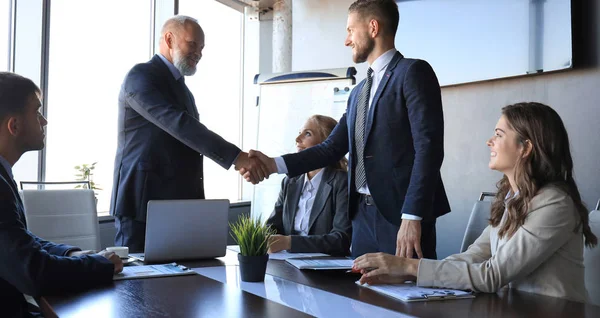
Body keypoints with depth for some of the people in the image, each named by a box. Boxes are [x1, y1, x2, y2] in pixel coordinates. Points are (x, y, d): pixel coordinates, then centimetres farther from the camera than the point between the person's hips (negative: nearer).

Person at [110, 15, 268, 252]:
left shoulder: (181, 88, 20)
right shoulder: (141, 76, -9)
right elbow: (178, 124, -24)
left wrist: (196, 203, 17)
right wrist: (235, 157, -30)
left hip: (178, 203, 8)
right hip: (144, 202, -8)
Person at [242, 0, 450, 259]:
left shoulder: (413, 72, -6)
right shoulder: (359, 92, 18)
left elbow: (428, 148, -15)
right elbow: (332, 148, 14)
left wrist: (412, 217, -21)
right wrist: (275, 165, 3)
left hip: (400, 214, -7)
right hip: (363, 214, 7)